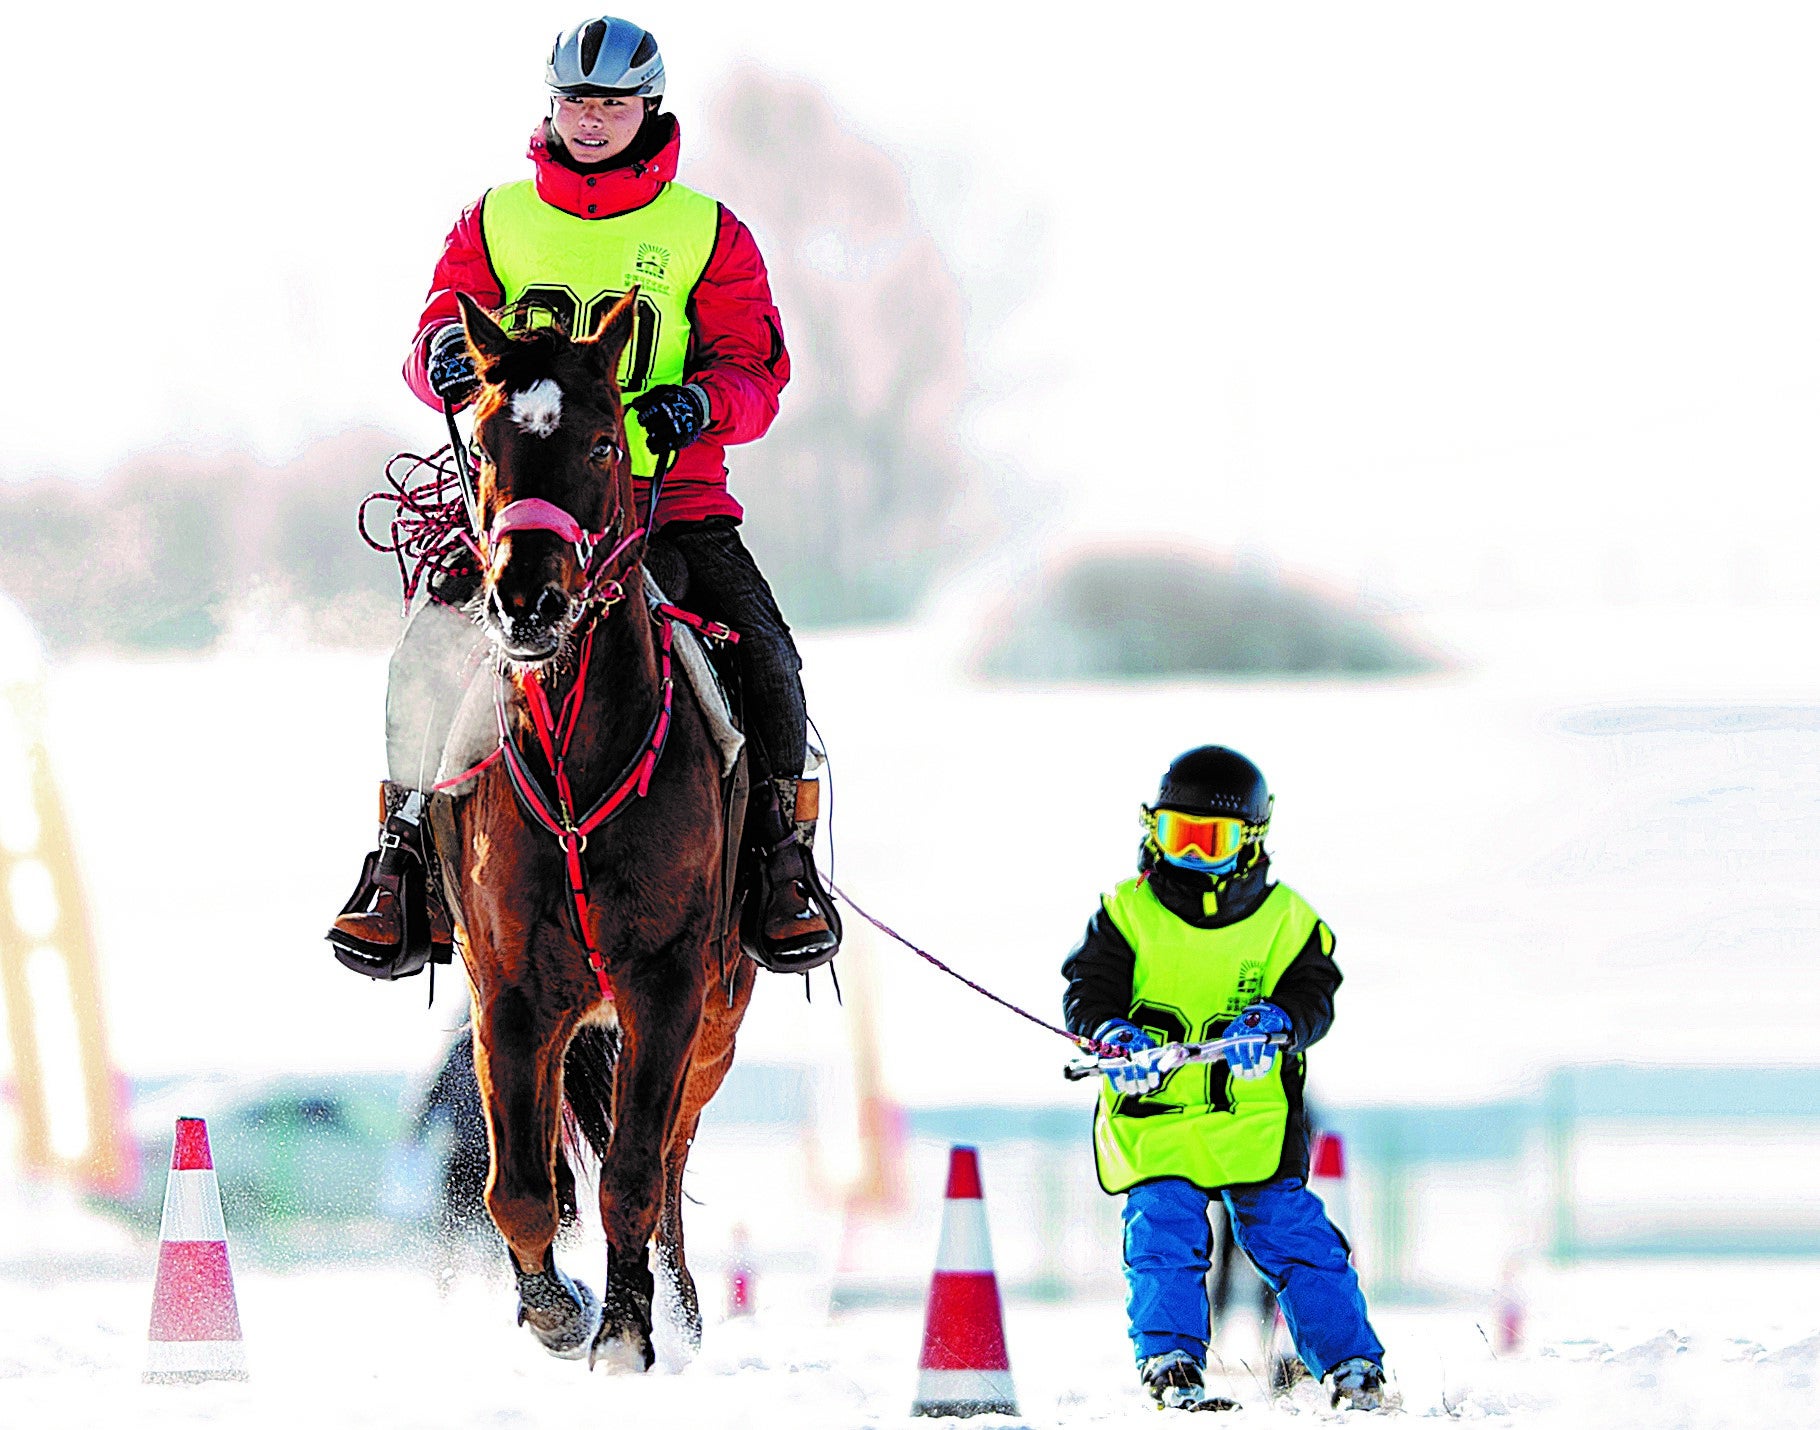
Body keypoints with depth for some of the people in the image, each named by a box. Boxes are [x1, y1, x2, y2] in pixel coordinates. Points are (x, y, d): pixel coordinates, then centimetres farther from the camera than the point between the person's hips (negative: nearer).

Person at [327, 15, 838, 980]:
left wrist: (699, 402, -20)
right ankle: (403, 857, -9)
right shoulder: (495, 225, 12)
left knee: (764, 657, -21)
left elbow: (756, 372, 3)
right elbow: (434, 345, 7)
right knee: (435, 644, -23)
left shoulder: (709, 236, 8)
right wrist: (451, 352, -18)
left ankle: (780, 845, 0)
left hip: (671, 494, 0)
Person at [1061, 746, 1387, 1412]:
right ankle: (1171, 1367, -10)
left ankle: (1353, 1366, 6)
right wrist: (1114, 1033, -22)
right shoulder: (1129, 914, 4)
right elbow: (1087, 990, 0)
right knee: (1164, 1240, -15)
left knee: (1294, 1235, -2)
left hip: (1256, 1126, 0)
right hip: (1153, 1123, 0)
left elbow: (1312, 995, -2)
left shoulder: (1286, 921, 6)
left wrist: (1274, 1021, -26)